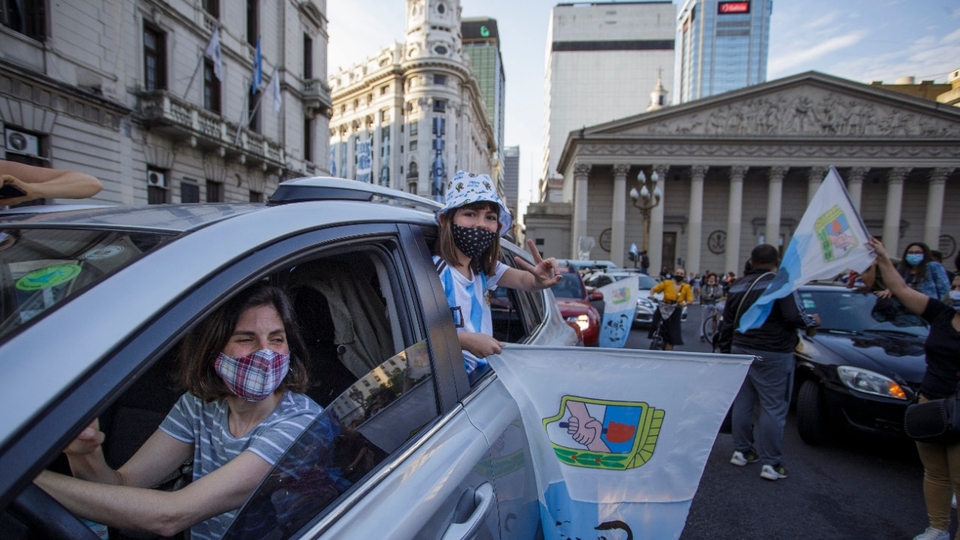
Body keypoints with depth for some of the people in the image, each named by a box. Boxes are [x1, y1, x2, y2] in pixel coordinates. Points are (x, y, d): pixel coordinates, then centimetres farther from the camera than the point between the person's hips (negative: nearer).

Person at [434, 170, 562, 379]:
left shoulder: (484, 268, 7)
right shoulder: (437, 271, -16)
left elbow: (523, 280, -7)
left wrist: (539, 279, -28)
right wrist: (467, 340, -27)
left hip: (481, 370, 7)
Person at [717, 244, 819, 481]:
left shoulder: (738, 286, 10)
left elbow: (726, 323, 14)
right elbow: (795, 316, -17)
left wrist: (725, 350, 23)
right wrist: (813, 321, 5)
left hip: (742, 350, 6)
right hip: (772, 355, -6)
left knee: (742, 403, 13)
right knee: (773, 407, 0)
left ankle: (741, 452, 22)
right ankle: (771, 463, 4)